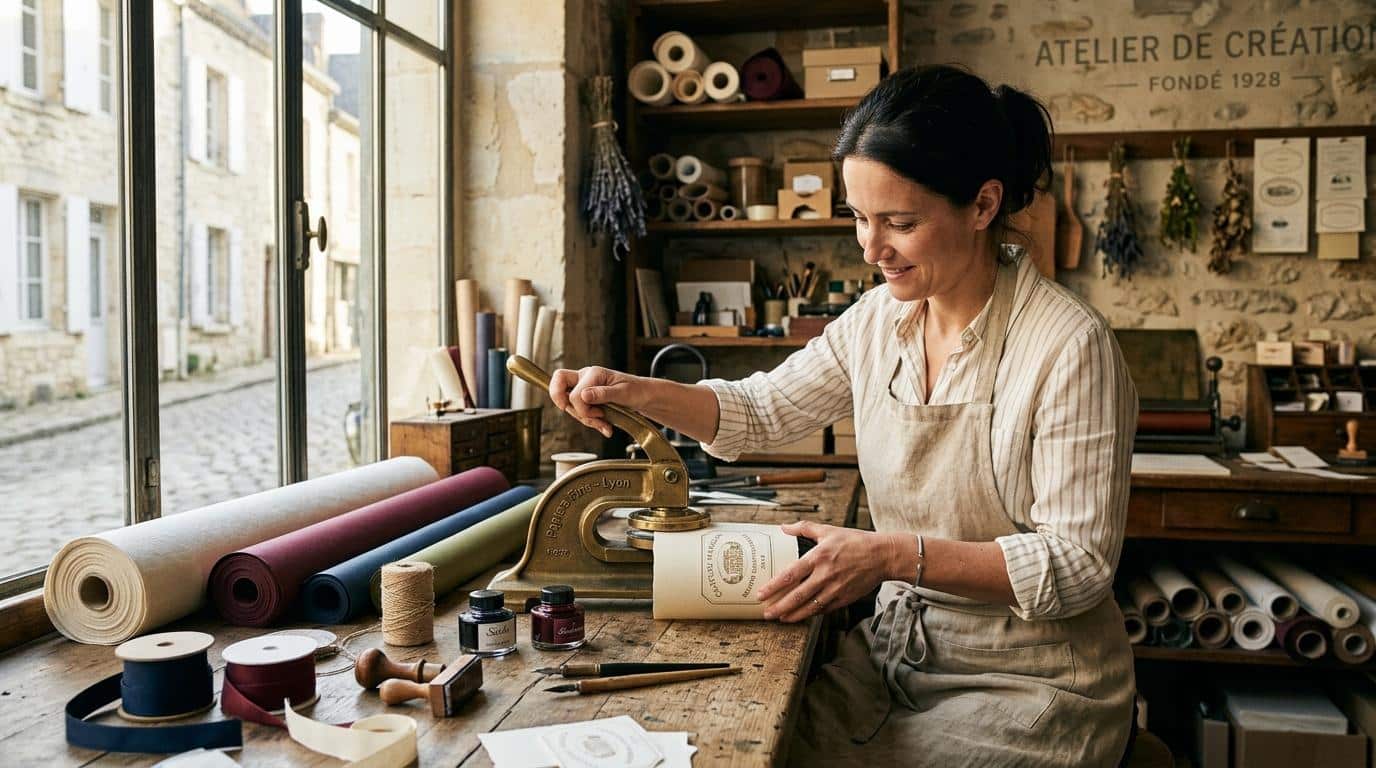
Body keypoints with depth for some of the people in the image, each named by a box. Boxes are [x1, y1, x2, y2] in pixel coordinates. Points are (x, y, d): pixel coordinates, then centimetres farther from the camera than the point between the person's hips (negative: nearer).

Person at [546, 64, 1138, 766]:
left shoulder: (1069, 346, -20)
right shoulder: (880, 318, 0)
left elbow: (1079, 562, -19)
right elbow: (759, 410, 10)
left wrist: (896, 555, -30)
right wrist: (635, 392, -8)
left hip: (1031, 683, -5)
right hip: (897, 649, 5)